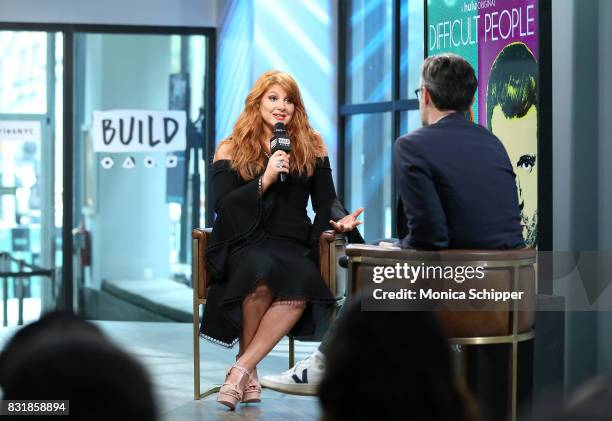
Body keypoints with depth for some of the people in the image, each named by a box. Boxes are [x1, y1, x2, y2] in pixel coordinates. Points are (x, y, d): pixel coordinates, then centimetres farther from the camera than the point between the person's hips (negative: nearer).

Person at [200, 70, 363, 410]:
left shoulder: (312, 147, 17)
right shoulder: (232, 149, 10)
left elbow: (326, 201, 15)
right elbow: (222, 205, -1)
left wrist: (340, 219, -8)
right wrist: (265, 180, -12)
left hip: (293, 244, 2)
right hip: (244, 243, -2)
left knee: (301, 284, -35)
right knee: (262, 274, -38)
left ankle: (242, 369, -27)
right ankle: (249, 375, -19)